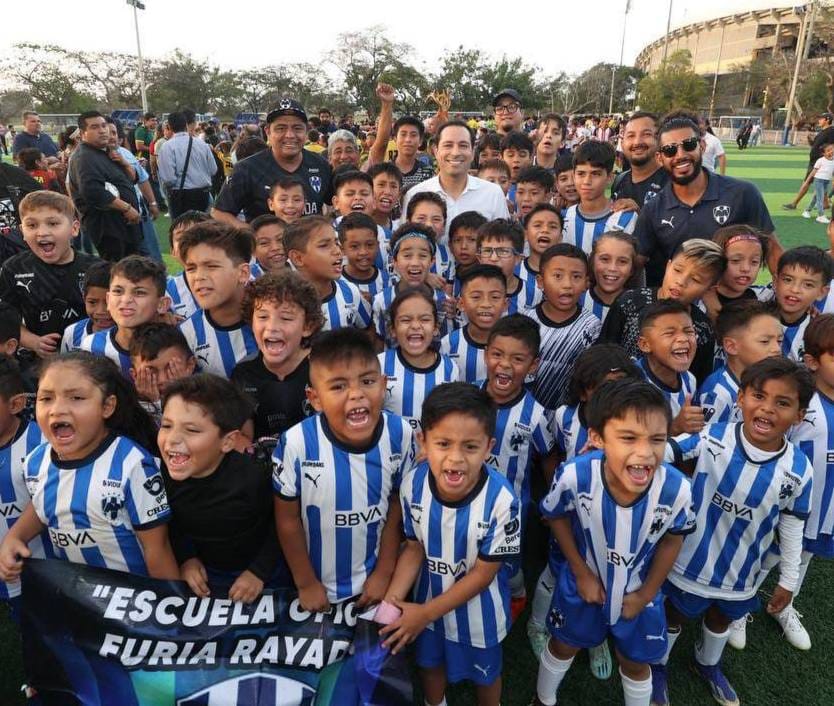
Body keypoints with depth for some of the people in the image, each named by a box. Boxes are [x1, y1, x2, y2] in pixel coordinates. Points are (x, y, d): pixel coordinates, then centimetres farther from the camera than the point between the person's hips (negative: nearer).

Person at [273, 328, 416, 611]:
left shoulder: (400, 434, -19)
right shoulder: (297, 444, -26)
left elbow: (397, 505, -4)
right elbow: (288, 519, -11)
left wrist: (384, 572, 1)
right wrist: (306, 583, -3)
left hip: (373, 582, 2)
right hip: (319, 586, -1)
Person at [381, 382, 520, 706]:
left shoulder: (500, 499, -36)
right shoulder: (413, 485, -26)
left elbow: (483, 573, -22)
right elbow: (415, 547, -8)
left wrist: (426, 613, -18)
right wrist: (391, 601, -20)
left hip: (478, 606, -3)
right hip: (429, 596, 3)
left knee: (484, 671, 27)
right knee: (430, 662, 30)